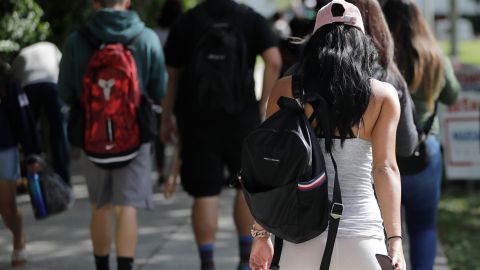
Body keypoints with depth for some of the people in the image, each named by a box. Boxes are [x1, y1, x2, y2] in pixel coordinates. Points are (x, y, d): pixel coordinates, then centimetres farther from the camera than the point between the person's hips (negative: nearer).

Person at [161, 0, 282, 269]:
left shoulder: (186, 22, 2)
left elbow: (172, 76, 3)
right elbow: (274, 61, -12)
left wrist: (166, 118, 12)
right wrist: (263, 103, -4)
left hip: (197, 118, 0)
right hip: (242, 115, 0)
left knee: (205, 193, 2)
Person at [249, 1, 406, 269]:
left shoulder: (286, 90, 4)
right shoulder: (384, 95, 2)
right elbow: (385, 169, -7)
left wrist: (261, 233, 9)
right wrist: (395, 240, -10)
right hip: (362, 234, -1)